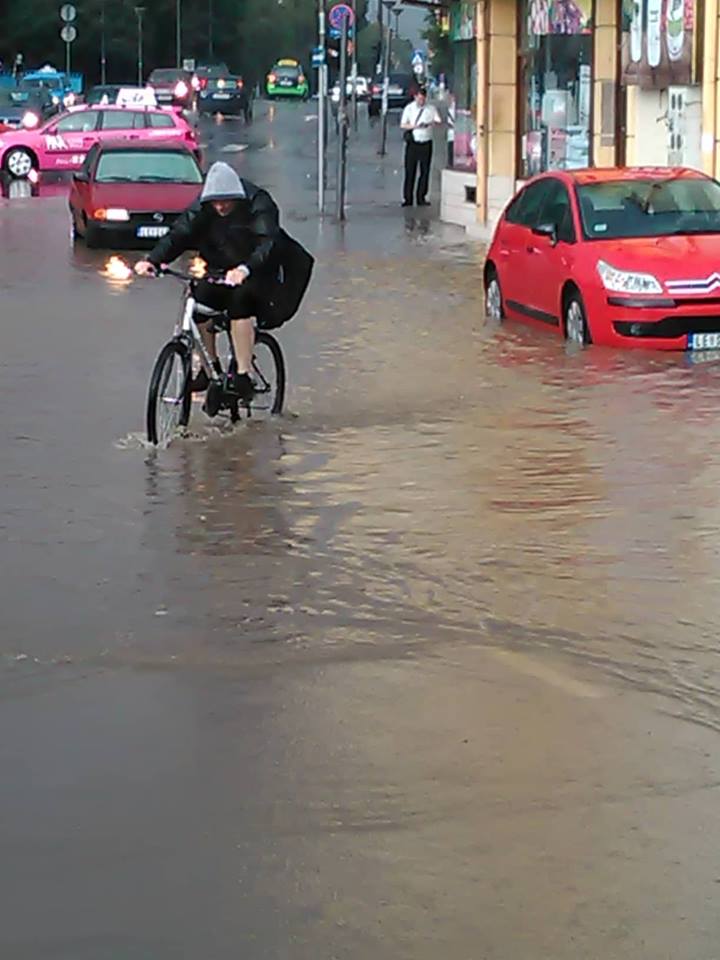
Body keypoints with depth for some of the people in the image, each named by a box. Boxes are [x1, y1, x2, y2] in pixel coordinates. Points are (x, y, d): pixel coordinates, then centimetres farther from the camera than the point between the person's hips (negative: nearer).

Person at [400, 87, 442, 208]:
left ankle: (421, 198, 9)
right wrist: (415, 126, -18)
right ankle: (407, 198, 3)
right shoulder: (409, 108, 3)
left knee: (425, 171, 2)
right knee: (410, 171, -2)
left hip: (426, 143, 1)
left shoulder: (431, 108, 6)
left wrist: (433, 123, -21)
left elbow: (439, 121, 2)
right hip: (413, 143, -1)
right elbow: (403, 125, 0)